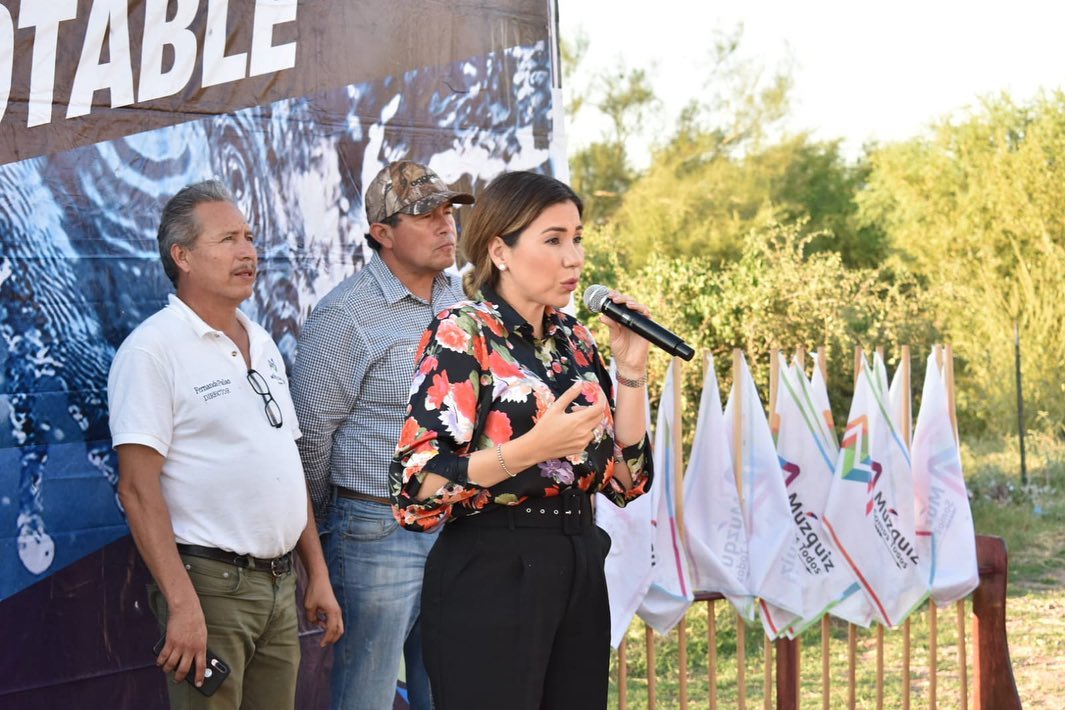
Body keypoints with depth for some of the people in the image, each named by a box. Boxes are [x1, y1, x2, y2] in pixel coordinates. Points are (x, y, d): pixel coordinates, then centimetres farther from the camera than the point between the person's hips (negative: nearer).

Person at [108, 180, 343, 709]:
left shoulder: (262, 344, 14)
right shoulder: (153, 350, -10)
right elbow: (138, 487, -17)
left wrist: (318, 575, 15)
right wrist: (183, 604, -23)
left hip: (280, 583, 7)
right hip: (209, 584, -7)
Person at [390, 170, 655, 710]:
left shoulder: (572, 339, 10)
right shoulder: (461, 334, -10)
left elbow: (626, 478, 9)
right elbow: (416, 487, -18)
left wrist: (632, 369, 0)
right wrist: (533, 448, -26)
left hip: (579, 572, 7)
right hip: (491, 578, -7)